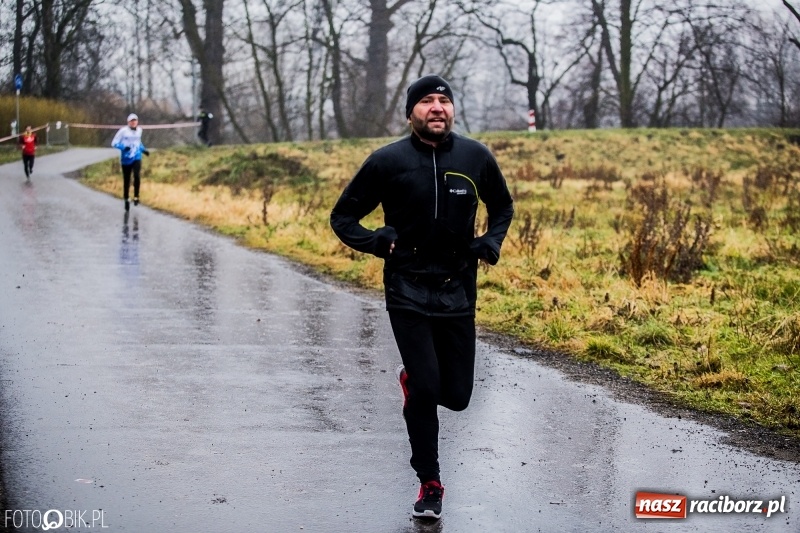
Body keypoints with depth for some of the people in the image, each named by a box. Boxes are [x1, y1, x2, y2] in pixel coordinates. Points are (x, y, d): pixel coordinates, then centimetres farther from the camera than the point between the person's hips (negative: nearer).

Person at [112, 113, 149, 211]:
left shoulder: (139, 130, 6)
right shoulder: (123, 130, -10)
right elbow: (114, 143, -9)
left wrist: (143, 150, 9)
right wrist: (123, 147, -25)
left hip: (136, 158, 2)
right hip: (126, 159, -2)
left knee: (136, 175, -23)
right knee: (126, 181, 5)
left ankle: (136, 197, -8)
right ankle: (126, 200, 24)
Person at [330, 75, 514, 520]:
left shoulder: (476, 157, 0)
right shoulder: (387, 161, -6)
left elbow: (503, 206, 19)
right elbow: (343, 218, 4)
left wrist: (492, 242, 0)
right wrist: (382, 243, -13)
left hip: (458, 293, 3)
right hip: (408, 295, -2)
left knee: (456, 395, 4)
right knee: (425, 389, -10)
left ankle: (414, 381, 40)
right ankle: (430, 485, 8)